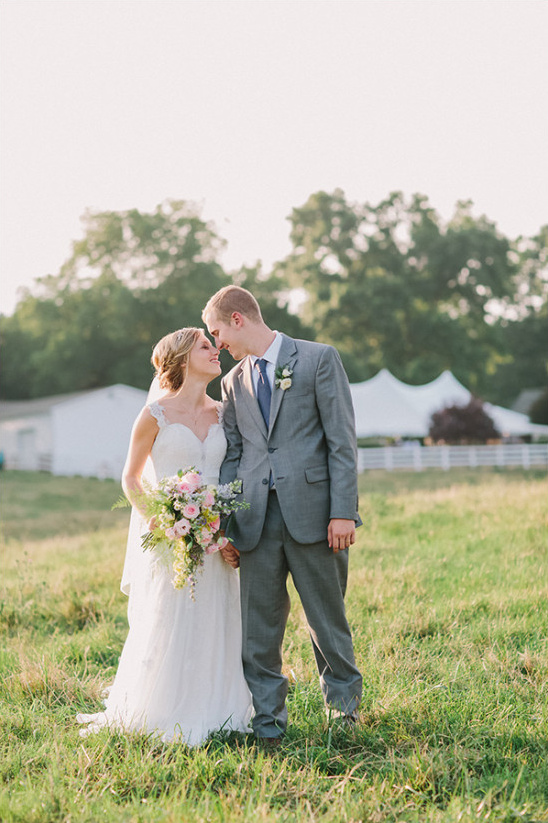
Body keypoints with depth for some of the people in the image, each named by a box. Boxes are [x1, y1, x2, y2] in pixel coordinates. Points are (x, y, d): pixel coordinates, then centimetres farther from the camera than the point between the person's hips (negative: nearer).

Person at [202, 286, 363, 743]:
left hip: (312, 512, -4)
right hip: (256, 517, 4)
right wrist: (224, 525, 4)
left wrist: (343, 511, -11)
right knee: (258, 623, 4)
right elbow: (231, 455, 14)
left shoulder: (319, 358, 1)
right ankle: (267, 717, 16)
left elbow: (342, 440, -4)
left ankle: (344, 704, 25)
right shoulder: (234, 382, 16)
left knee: (327, 616, 7)